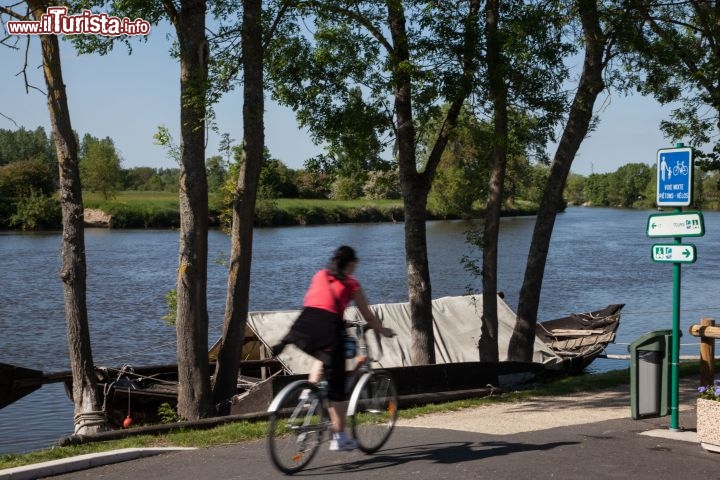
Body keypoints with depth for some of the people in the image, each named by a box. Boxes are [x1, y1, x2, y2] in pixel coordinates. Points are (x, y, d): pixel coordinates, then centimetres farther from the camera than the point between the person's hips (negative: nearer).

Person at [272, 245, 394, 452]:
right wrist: (384, 331, 34)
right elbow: (368, 317, 16)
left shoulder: (319, 275, 24)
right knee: (337, 386, 5)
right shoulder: (351, 284, 12)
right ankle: (339, 438, 9)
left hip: (304, 324, 4)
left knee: (323, 356, 37)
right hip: (328, 327, -4)